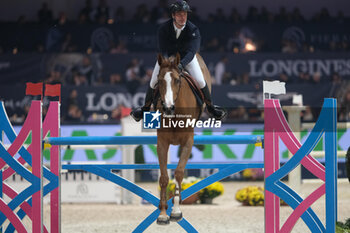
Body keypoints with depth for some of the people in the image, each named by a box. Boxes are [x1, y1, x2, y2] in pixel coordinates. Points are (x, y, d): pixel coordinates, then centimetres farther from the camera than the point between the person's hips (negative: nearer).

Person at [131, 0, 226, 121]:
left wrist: (181, 64, -55)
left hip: (187, 57, 0)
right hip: (167, 56, 0)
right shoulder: (163, 28, -27)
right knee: (154, 81, -7)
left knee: (200, 81, -11)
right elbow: (162, 50, -28)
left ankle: (210, 107, 12)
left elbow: (191, 51, -38)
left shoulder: (193, 30, -29)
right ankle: (145, 109, 15)